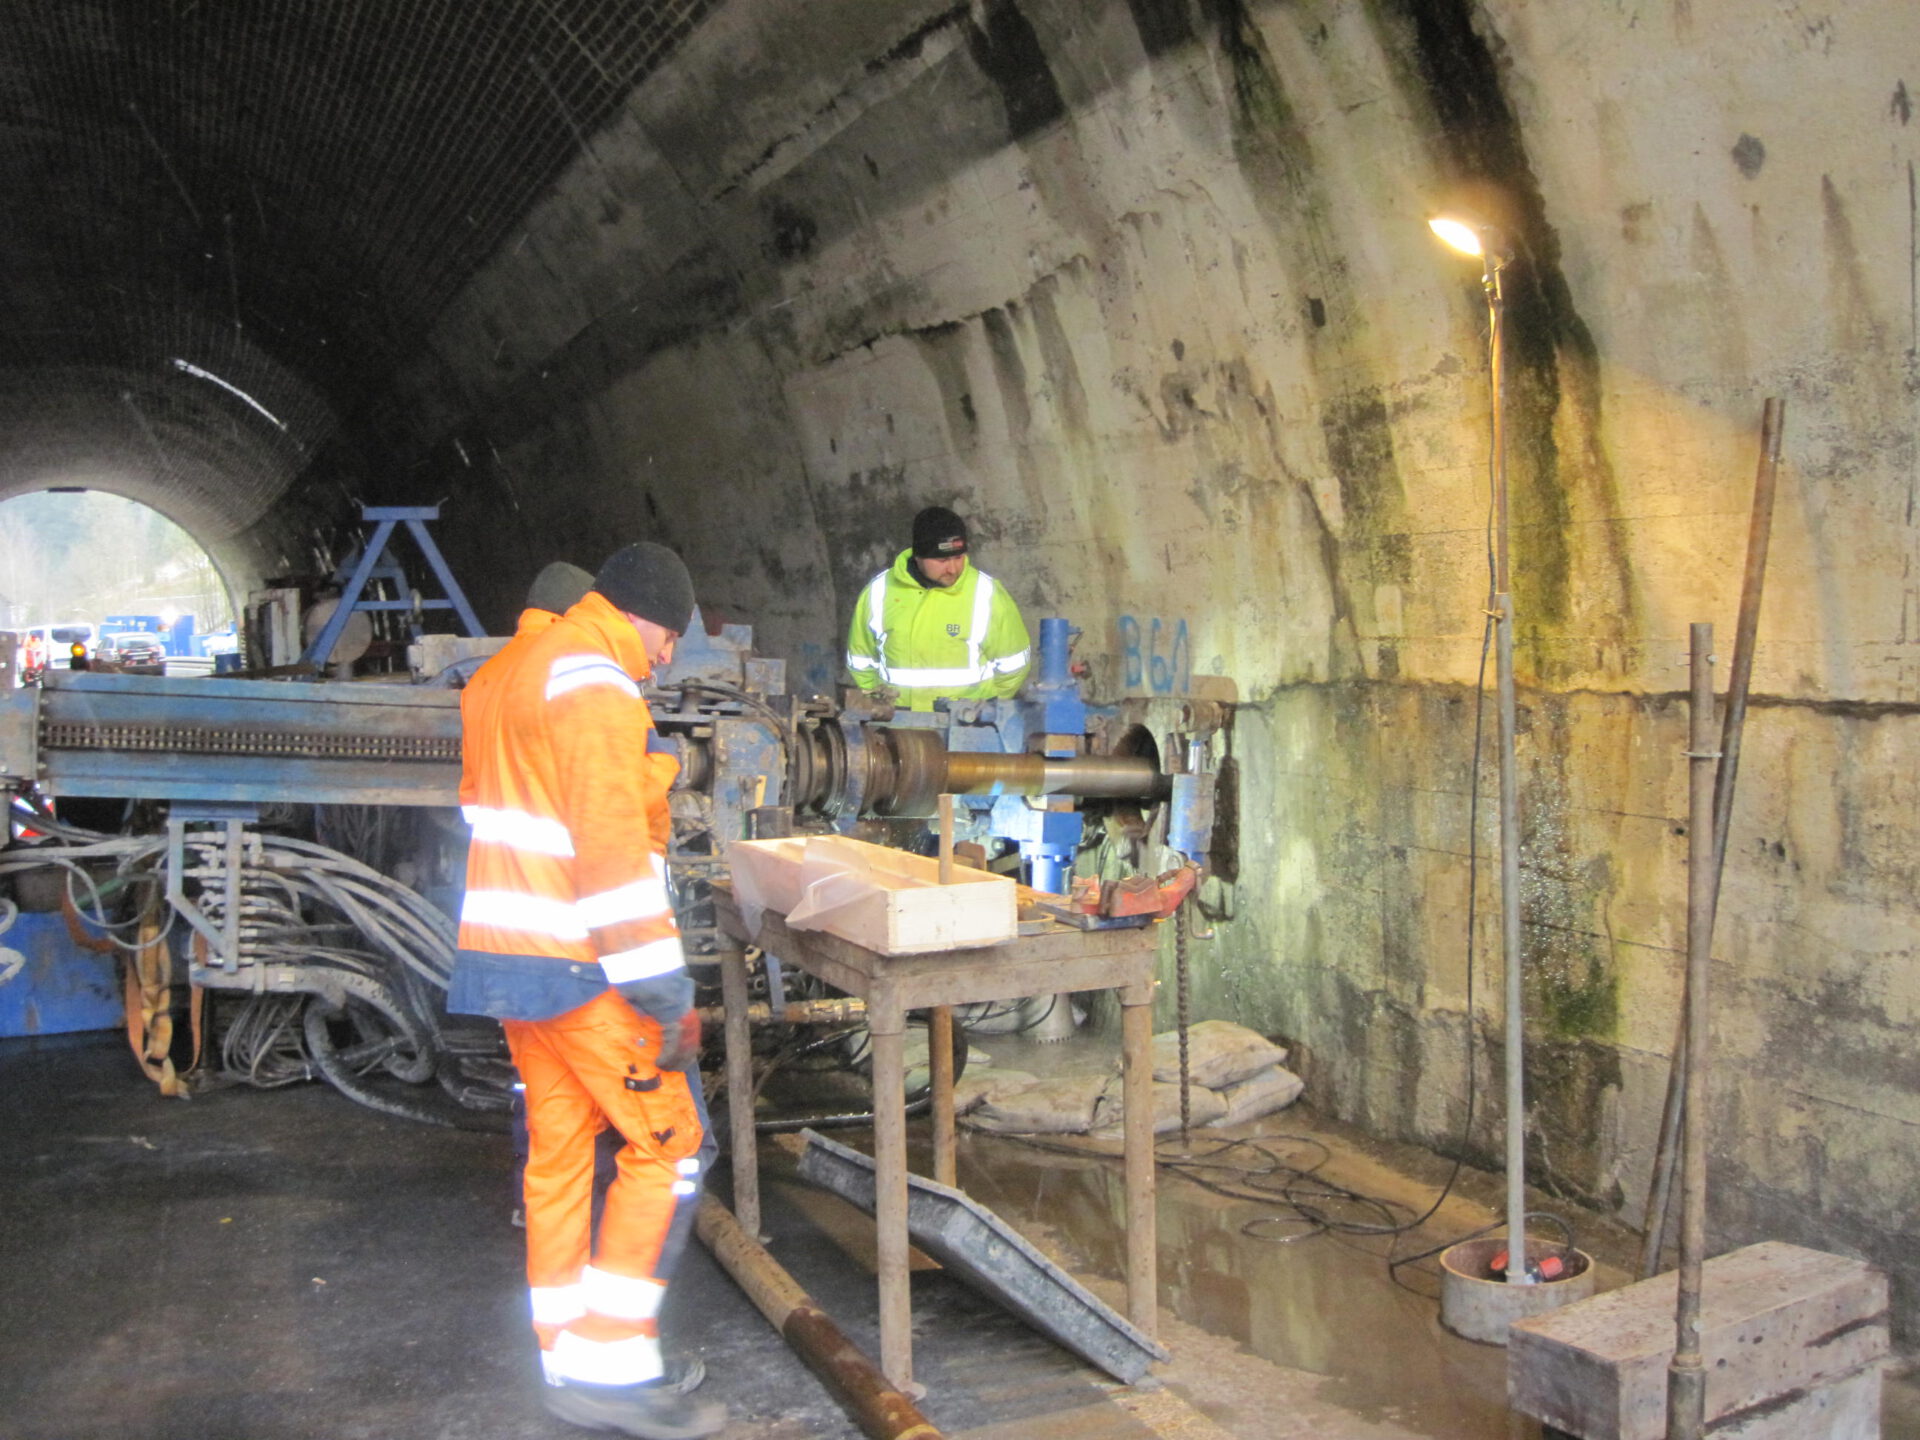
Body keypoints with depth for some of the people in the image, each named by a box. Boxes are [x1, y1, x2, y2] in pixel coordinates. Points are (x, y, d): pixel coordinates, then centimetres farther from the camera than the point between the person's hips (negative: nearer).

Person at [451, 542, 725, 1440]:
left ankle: (569, 1364, 23)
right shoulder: (592, 681, -14)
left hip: (506, 952, 10)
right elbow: (611, 842, -22)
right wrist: (662, 989, -21)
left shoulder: (508, 668, 19)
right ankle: (613, 1365, 2)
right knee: (668, 1141, -1)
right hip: (575, 961, -10)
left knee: (559, 1150, 14)